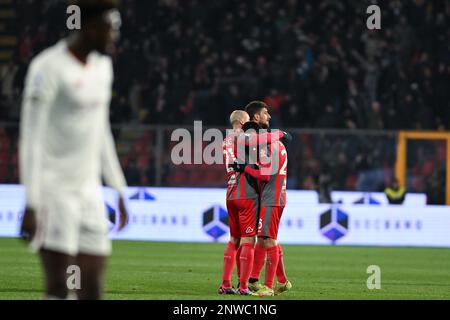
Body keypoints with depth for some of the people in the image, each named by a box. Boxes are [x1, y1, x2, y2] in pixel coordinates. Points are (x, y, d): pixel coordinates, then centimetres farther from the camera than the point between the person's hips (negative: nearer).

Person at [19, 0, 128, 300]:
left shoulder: (102, 65, 11)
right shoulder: (48, 68, -14)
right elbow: (30, 139, -17)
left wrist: (119, 191, 19)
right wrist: (31, 205, -21)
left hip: (88, 192, 8)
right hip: (52, 191, -8)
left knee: (93, 288, 3)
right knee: (59, 287, -13)